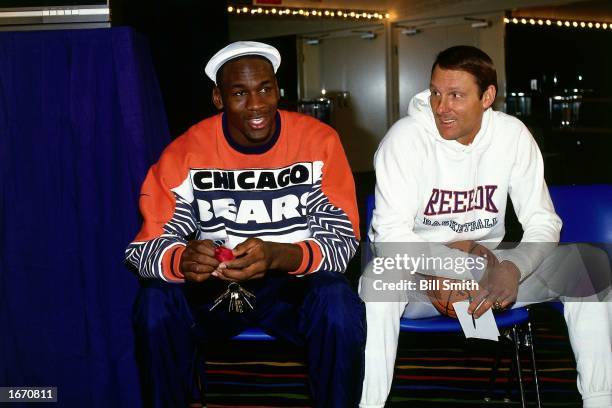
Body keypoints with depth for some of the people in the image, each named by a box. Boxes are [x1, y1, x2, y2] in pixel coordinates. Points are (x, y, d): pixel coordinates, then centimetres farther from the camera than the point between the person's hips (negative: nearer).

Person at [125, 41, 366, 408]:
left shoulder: (319, 141, -13)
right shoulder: (187, 151, -11)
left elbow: (343, 243, -16)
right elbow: (144, 249, -13)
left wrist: (277, 256, -36)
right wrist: (183, 260, -38)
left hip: (294, 284, -1)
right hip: (214, 286, 1)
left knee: (340, 304, -32)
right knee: (155, 303, -28)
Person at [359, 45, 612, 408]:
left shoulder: (513, 135, -5)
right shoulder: (406, 138, -14)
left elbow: (544, 222, -4)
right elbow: (389, 234, -19)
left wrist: (513, 269, -26)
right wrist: (464, 260, -30)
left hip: (491, 267, 4)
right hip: (421, 276, -3)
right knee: (378, 281, -37)